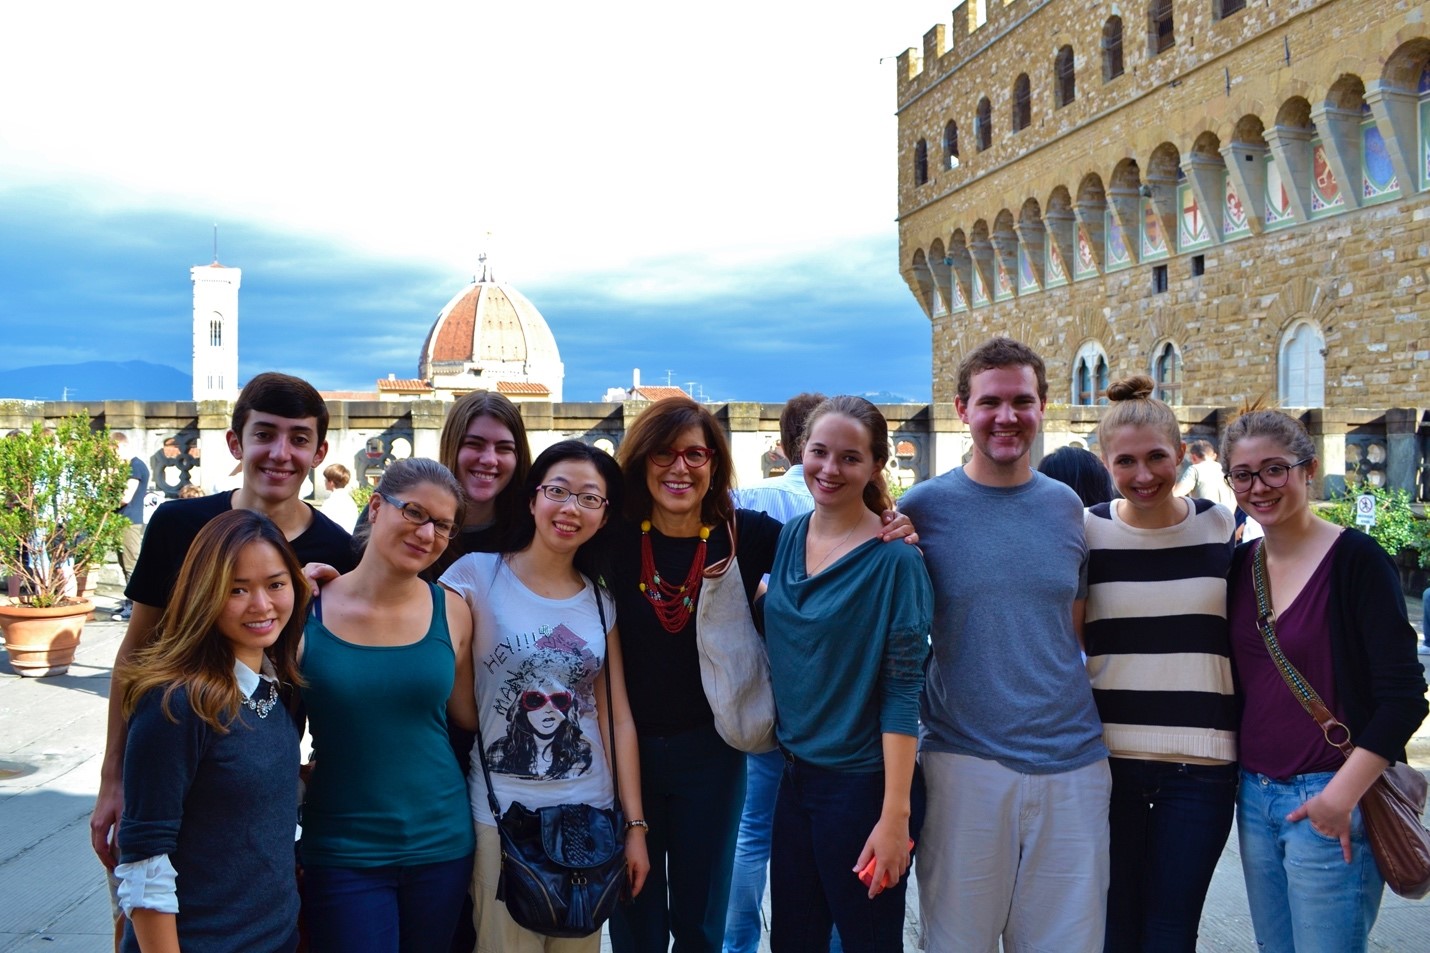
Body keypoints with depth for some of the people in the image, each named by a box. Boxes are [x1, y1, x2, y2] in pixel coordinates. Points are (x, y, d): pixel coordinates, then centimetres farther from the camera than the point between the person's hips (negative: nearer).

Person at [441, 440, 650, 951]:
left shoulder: (601, 601, 6)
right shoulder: (477, 575, -6)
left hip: (589, 813, 4)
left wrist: (635, 825, 4)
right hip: (501, 814, -3)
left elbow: (618, 719, 6)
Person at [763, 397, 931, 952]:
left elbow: (902, 691, -16)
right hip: (794, 775, 6)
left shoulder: (893, 558, -14)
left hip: (862, 783, -6)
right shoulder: (790, 537, 3)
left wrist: (895, 813, -18)